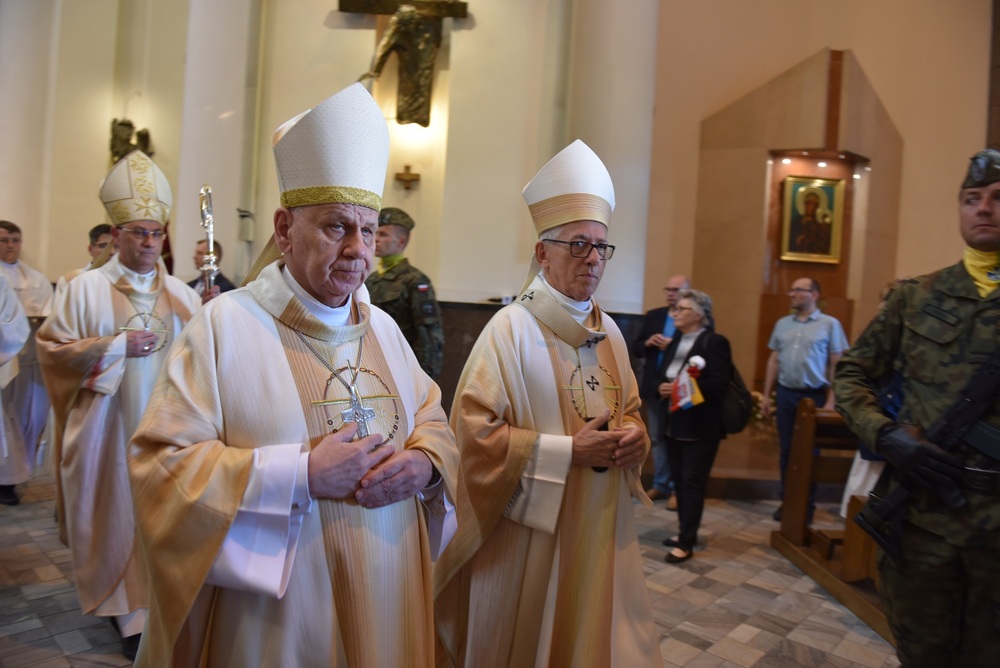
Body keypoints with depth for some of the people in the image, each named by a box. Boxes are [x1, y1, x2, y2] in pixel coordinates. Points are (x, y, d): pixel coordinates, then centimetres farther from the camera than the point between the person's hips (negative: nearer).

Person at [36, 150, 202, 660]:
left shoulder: (180, 291, 6)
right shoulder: (88, 288, -2)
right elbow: (53, 347, -3)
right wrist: (117, 344, -14)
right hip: (110, 425, -2)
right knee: (117, 506, 5)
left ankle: (152, 595, 21)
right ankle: (123, 604, 21)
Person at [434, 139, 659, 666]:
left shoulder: (609, 331, 6)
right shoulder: (511, 328, -15)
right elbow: (474, 430, -19)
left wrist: (636, 437, -5)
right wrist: (569, 451, -20)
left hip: (600, 528, 6)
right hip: (530, 530, -6)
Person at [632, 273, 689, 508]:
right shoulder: (653, 316, 9)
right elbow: (635, 349, 11)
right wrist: (648, 343, -10)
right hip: (653, 387, 5)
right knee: (657, 438, 13)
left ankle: (677, 488, 16)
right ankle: (660, 484, 25)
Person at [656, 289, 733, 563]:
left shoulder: (714, 342, -11)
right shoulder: (676, 340, 12)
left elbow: (719, 383, -20)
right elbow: (665, 373, 16)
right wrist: (663, 387, -6)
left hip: (700, 426, -7)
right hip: (674, 423, 7)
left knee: (693, 483, -1)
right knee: (679, 481, 14)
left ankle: (686, 543, 6)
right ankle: (685, 531, 28)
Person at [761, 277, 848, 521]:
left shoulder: (829, 324, -4)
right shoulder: (782, 324, 9)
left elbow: (836, 365, -4)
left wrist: (831, 401, -9)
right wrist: (766, 395, 8)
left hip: (814, 395, -3)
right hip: (785, 394, 4)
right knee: (786, 450, 8)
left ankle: (807, 504, 19)